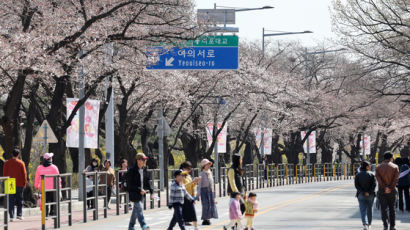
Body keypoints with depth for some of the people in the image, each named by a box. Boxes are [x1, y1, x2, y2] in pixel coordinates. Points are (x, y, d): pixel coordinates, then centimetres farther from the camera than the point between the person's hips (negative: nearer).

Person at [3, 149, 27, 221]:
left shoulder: (7, 163, 1)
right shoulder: (21, 163, -4)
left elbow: (4, 174, 3)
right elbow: (24, 174, -3)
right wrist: (24, 183, 6)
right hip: (19, 185, -1)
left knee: (11, 201, 1)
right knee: (20, 200, 14)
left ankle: (11, 216, -7)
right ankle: (19, 214, 13)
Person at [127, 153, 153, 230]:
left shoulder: (144, 170, 7)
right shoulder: (132, 170, -14)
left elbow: (148, 181, 12)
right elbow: (130, 184, -15)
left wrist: (151, 192, 2)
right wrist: (139, 190, -20)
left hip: (141, 193, 7)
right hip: (134, 193, -7)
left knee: (136, 210, 13)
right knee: (139, 208, -16)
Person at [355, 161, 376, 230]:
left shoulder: (357, 175, 1)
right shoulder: (371, 174, -3)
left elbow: (356, 185, -8)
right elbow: (374, 185, -12)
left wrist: (363, 192, -10)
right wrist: (369, 192, -12)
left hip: (361, 195, 0)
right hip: (370, 195, 0)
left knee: (363, 210, -3)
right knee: (369, 209, 17)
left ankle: (365, 224, -22)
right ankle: (369, 224, 27)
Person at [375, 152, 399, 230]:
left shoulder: (378, 167, 2)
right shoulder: (395, 167, -1)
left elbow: (378, 178, -10)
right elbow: (396, 179, -11)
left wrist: (385, 188, -14)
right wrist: (390, 188, -11)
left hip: (382, 191, 0)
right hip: (392, 191, 0)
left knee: (384, 209, 3)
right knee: (392, 209, 11)